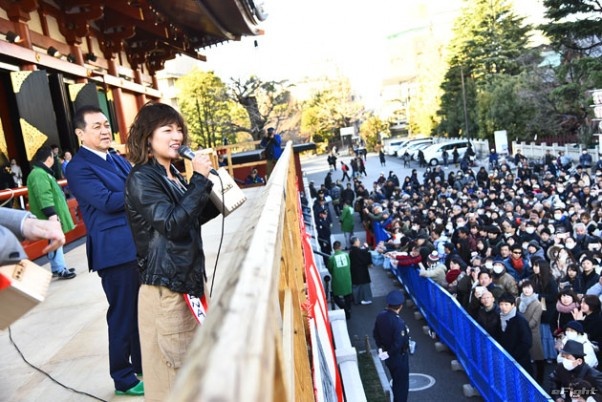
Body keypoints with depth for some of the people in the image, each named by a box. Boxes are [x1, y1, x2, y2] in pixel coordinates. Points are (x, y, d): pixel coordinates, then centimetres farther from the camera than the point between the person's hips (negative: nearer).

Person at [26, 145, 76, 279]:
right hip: (49, 217, -11)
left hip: (53, 216, 11)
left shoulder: (42, 172, 18)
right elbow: (43, 196, -27)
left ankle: (58, 267, 24)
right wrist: (51, 214, -32)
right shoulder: (39, 174, -19)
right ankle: (60, 269, -1)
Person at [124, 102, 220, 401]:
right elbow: (173, 224, -23)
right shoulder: (141, 178, -14)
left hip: (191, 276, 9)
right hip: (166, 286, -9)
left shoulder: (172, 174, 11)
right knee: (172, 368, 3)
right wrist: (200, 180, -20)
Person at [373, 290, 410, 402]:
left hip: (388, 356, 7)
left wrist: (381, 347, 11)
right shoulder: (398, 322, -31)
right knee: (402, 384, 11)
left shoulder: (380, 316, -8)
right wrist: (388, 353, -14)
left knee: (396, 381, 26)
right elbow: (398, 344, -29)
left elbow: (375, 334, 4)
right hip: (399, 357, -7)